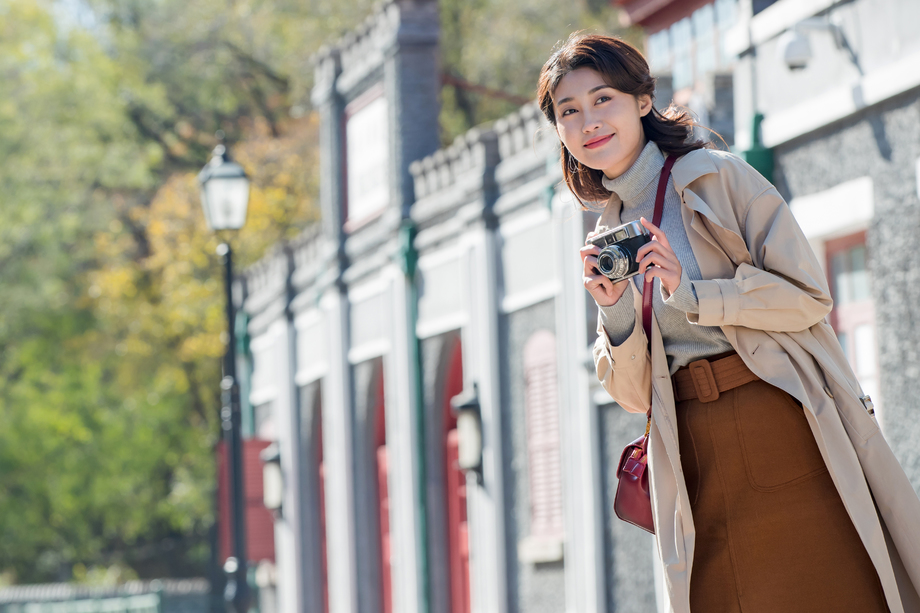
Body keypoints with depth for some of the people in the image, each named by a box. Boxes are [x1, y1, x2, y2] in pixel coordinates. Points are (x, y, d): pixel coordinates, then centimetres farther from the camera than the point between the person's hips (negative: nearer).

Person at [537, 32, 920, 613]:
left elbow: (809, 296, -5)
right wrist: (614, 308, -6)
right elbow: (634, 393, 11)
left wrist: (691, 295, -13)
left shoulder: (718, 176, 1)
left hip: (786, 426, -4)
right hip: (696, 452, 4)